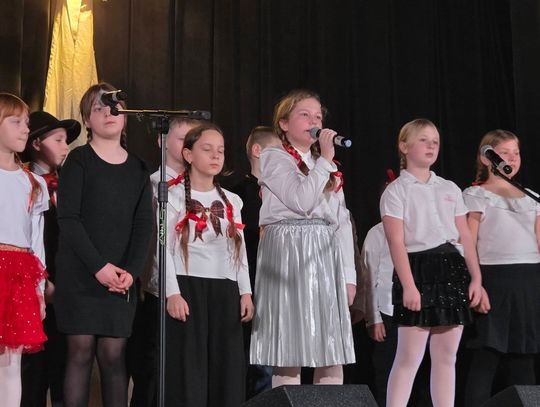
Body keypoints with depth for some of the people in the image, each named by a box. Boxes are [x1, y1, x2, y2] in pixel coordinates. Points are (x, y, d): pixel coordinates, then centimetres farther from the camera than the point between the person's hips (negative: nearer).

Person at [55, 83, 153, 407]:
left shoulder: (138, 168, 12)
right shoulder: (79, 160, 1)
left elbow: (144, 225, 5)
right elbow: (68, 219, -7)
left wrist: (131, 270, -9)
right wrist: (99, 266, -15)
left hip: (122, 276, 3)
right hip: (79, 273, -2)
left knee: (113, 354, -2)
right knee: (81, 351, -3)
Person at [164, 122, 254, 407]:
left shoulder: (232, 201, 15)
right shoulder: (173, 197, 0)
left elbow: (240, 251, 16)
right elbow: (165, 249, -6)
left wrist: (245, 292, 6)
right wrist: (172, 293, -15)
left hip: (225, 291, 5)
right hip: (188, 288, -5)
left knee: (226, 368, 4)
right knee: (189, 368, -5)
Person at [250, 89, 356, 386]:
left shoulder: (328, 168, 22)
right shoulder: (274, 158, 3)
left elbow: (343, 222, 17)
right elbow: (302, 200, -13)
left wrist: (348, 274, 10)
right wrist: (325, 159, -6)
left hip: (325, 257, 6)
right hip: (288, 252, -6)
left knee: (333, 355, 2)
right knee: (290, 353, -7)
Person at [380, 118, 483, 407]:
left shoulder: (450, 189, 17)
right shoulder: (396, 191, 0)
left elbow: (465, 237, 15)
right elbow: (396, 242, -9)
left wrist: (476, 277, 6)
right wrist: (408, 285, -18)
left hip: (452, 269, 5)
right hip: (418, 269, -5)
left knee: (446, 356, 7)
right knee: (409, 357, -7)